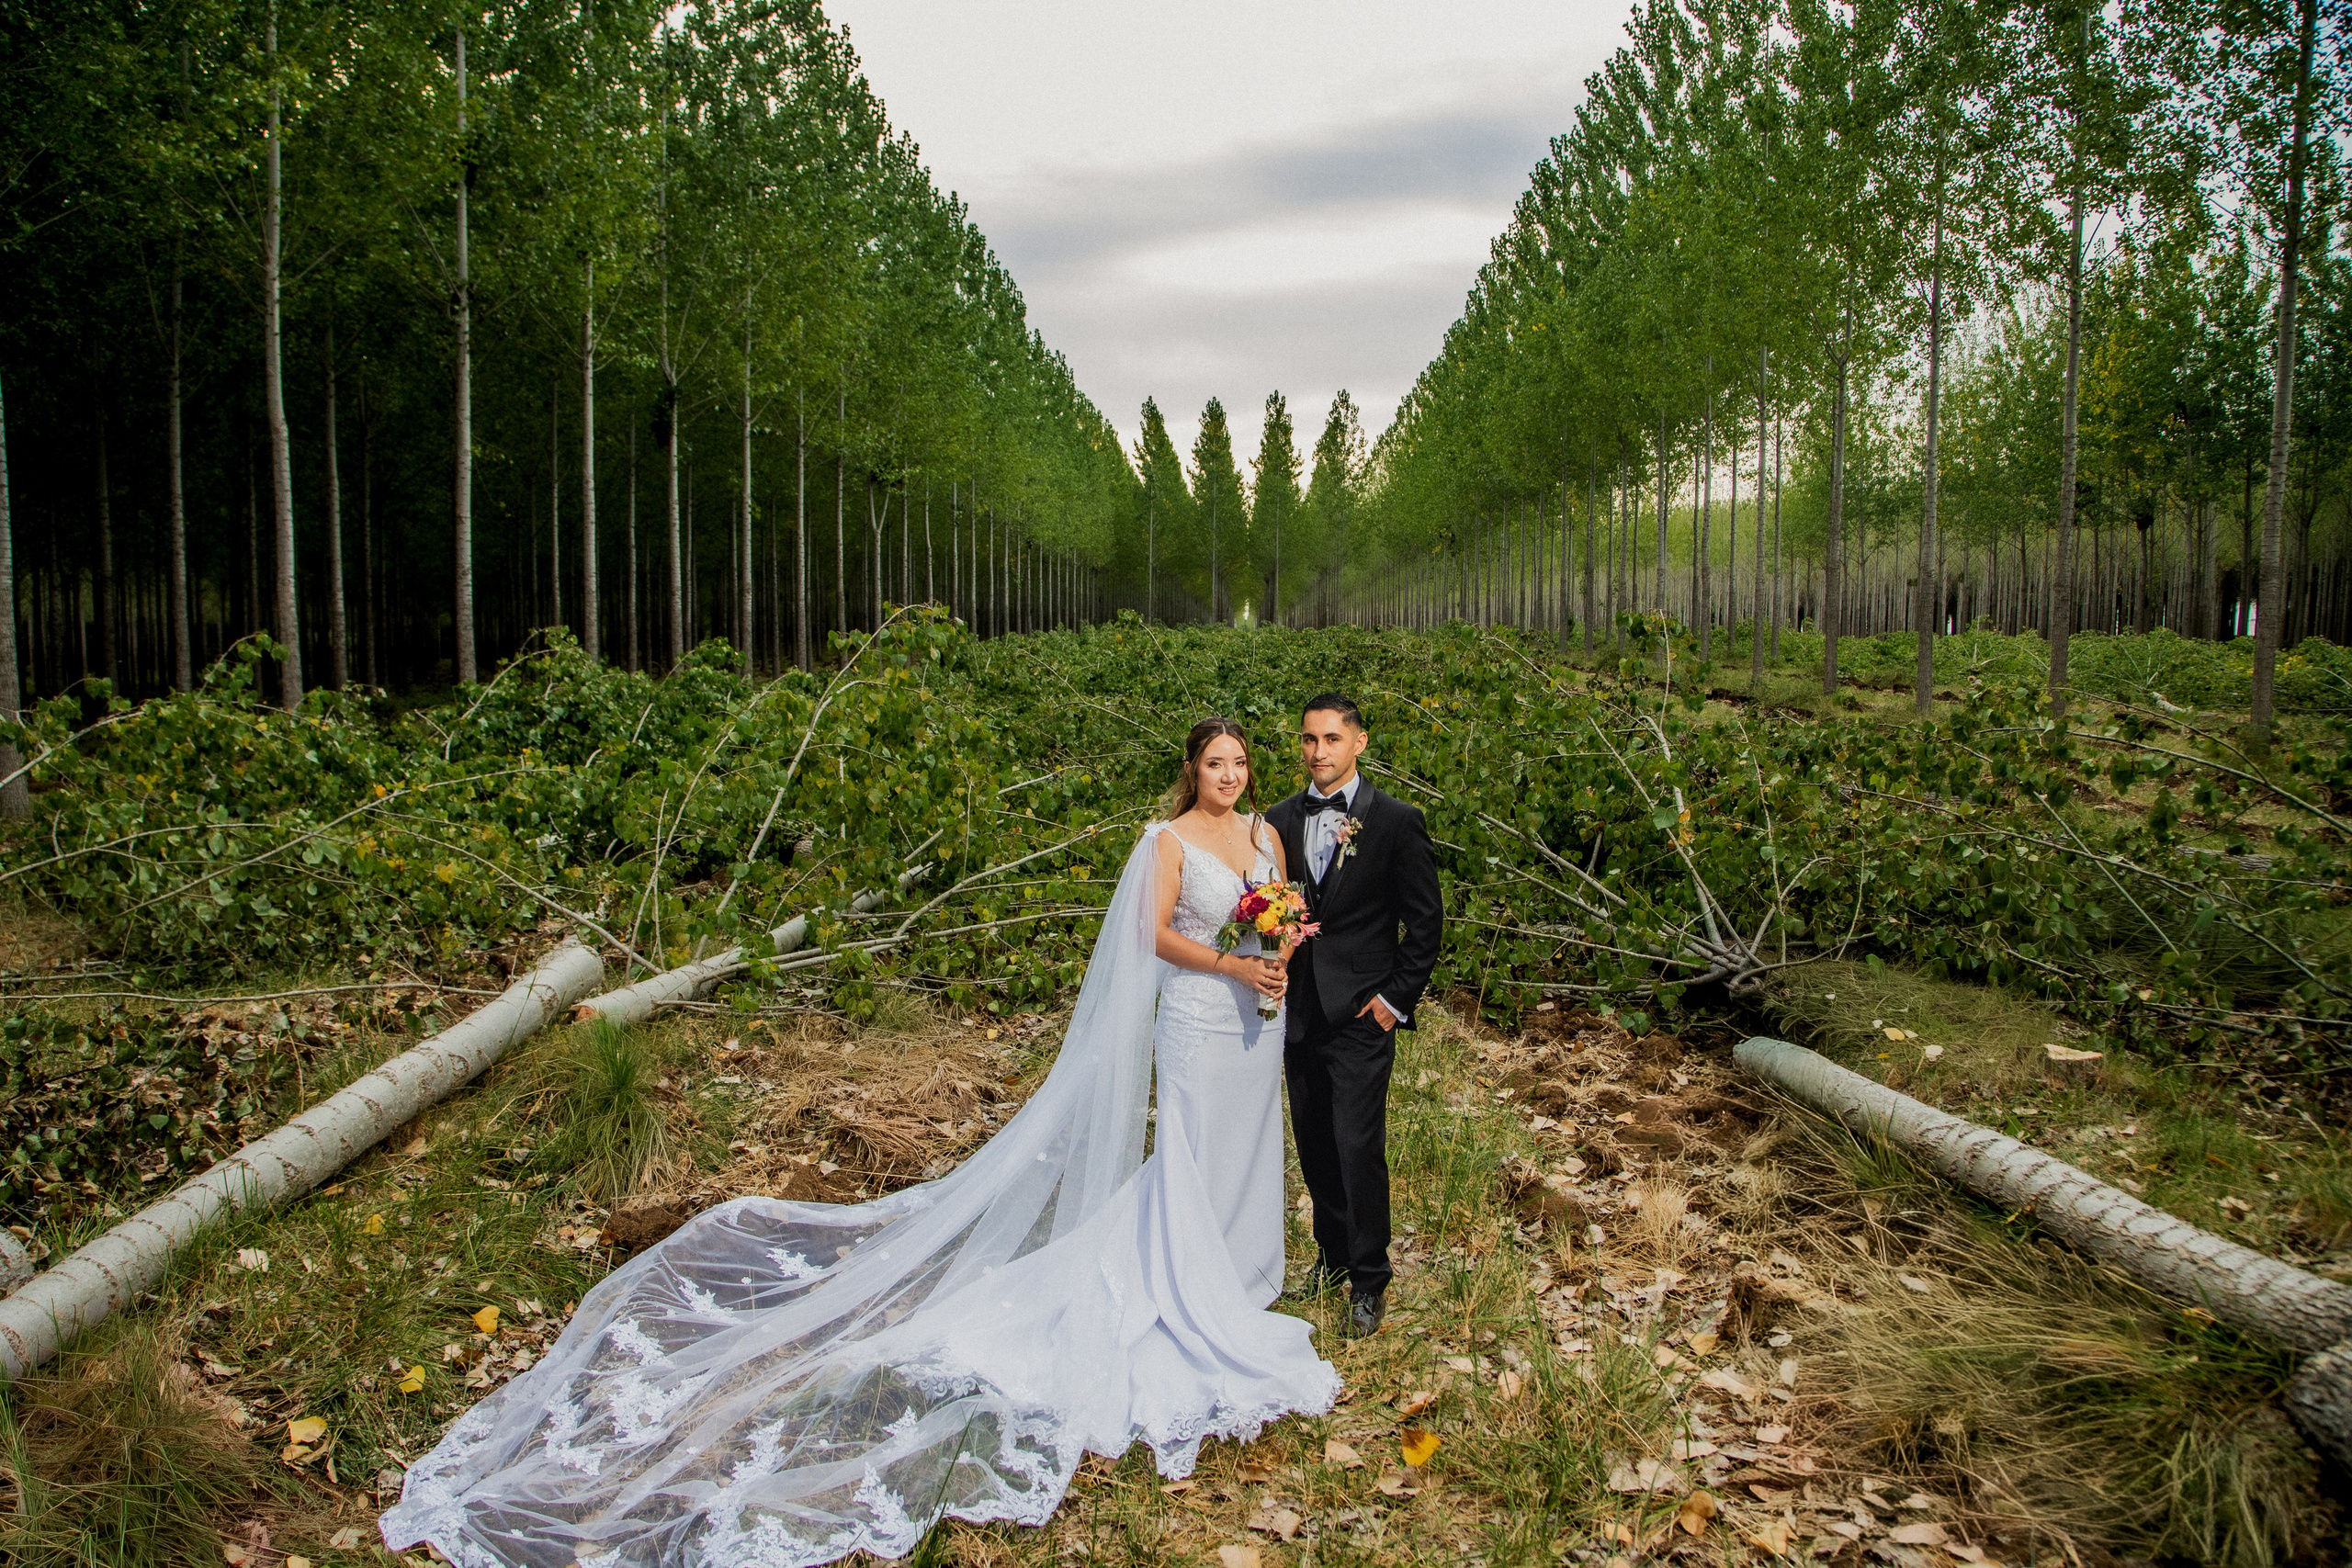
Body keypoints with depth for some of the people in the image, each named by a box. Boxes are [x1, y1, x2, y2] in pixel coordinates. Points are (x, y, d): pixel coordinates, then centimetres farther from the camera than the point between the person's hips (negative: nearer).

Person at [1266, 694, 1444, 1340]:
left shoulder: (1396, 821, -5)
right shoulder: (1280, 821, 7)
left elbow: (1425, 921, -3)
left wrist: (1397, 1000, -7)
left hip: (1360, 1018, -4)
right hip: (1297, 1013, 5)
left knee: (1358, 1149, -4)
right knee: (1315, 1147, 13)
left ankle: (1369, 1282, 13)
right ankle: (1332, 1255, 31)